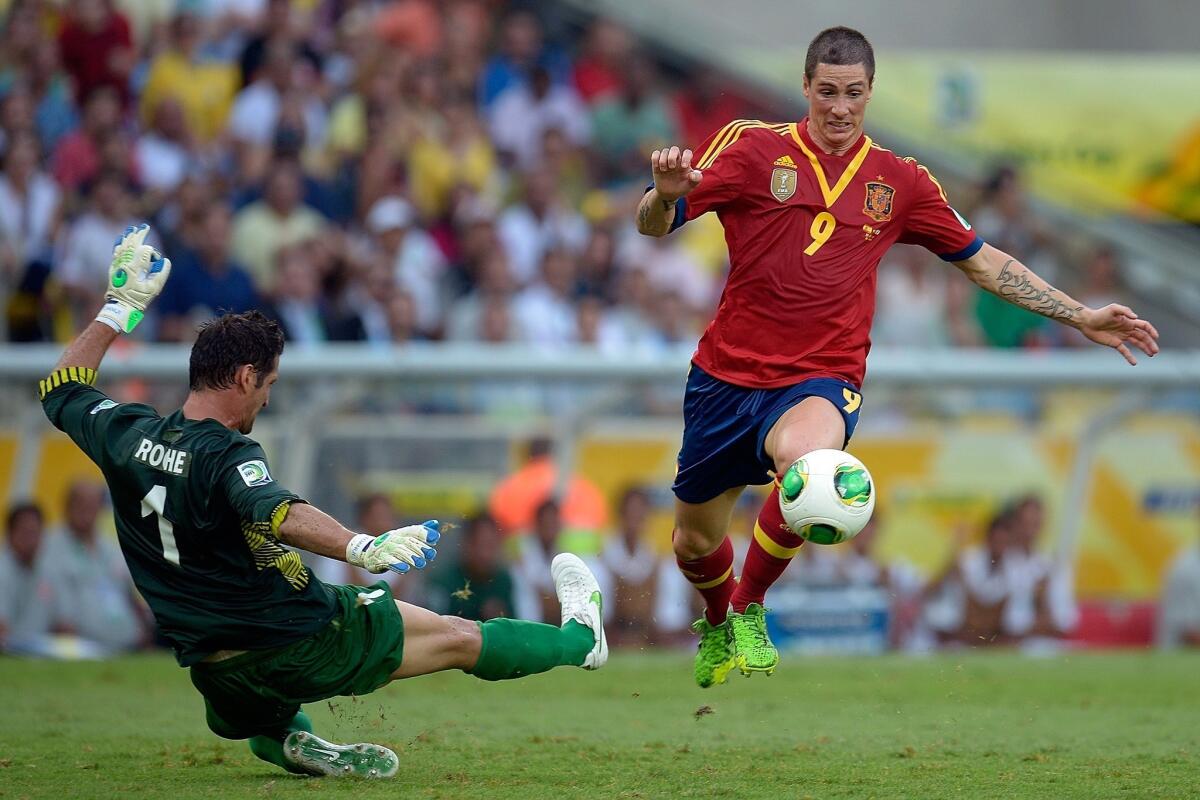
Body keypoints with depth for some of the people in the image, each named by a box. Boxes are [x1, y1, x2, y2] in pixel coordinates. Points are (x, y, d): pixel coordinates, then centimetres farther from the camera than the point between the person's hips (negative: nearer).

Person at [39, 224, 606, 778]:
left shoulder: (124, 436, -1)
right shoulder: (227, 455, -22)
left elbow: (61, 391, 19)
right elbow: (276, 515, -42)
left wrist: (118, 307, 26)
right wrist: (361, 547, -54)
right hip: (299, 652, -7)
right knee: (462, 638, 10)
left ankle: (281, 736, 27)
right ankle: (578, 637, 32)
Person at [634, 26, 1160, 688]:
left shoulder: (900, 182, 6)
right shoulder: (756, 150, -2)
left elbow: (981, 261, 16)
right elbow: (654, 224, -8)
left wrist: (1081, 317, 13)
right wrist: (665, 193, -32)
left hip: (820, 379, -1)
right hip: (727, 375, 1)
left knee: (804, 458, -36)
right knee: (695, 541, 11)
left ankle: (749, 610, -10)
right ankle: (717, 625, 50)